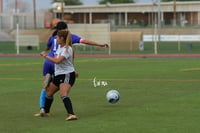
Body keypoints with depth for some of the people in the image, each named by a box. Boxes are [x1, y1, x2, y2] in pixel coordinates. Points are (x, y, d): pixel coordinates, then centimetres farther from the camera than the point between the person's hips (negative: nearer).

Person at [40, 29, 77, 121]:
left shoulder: (67, 49, -18)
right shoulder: (60, 47, 11)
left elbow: (57, 61, -28)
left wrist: (46, 56, -19)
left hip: (67, 75, -10)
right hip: (58, 74, 10)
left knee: (63, 94, -28)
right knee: (49, 92, 20)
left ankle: (71, 114, -39)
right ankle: (46, 112, 37)